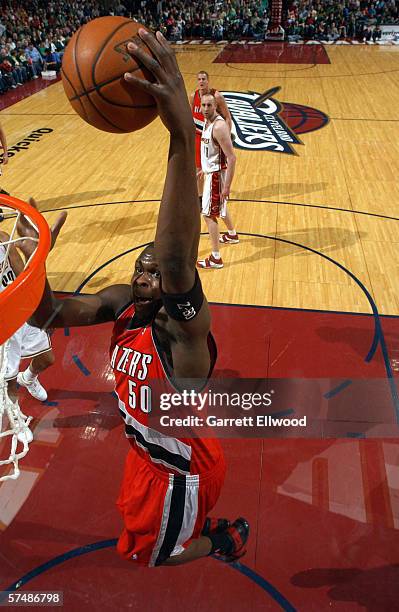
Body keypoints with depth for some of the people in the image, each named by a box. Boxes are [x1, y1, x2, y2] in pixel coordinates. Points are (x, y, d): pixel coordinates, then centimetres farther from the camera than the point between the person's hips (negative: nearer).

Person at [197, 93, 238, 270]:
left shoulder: (219, 126, -24)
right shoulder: (207, 121, 5)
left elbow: (231, 158, -26)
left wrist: (226, 186, -27)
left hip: (217, 174, -10)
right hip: (211, 171, 10)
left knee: (209, 214, -7)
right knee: (220, 207, 27)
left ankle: (215, 259, -1)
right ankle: (232, 235, 52)